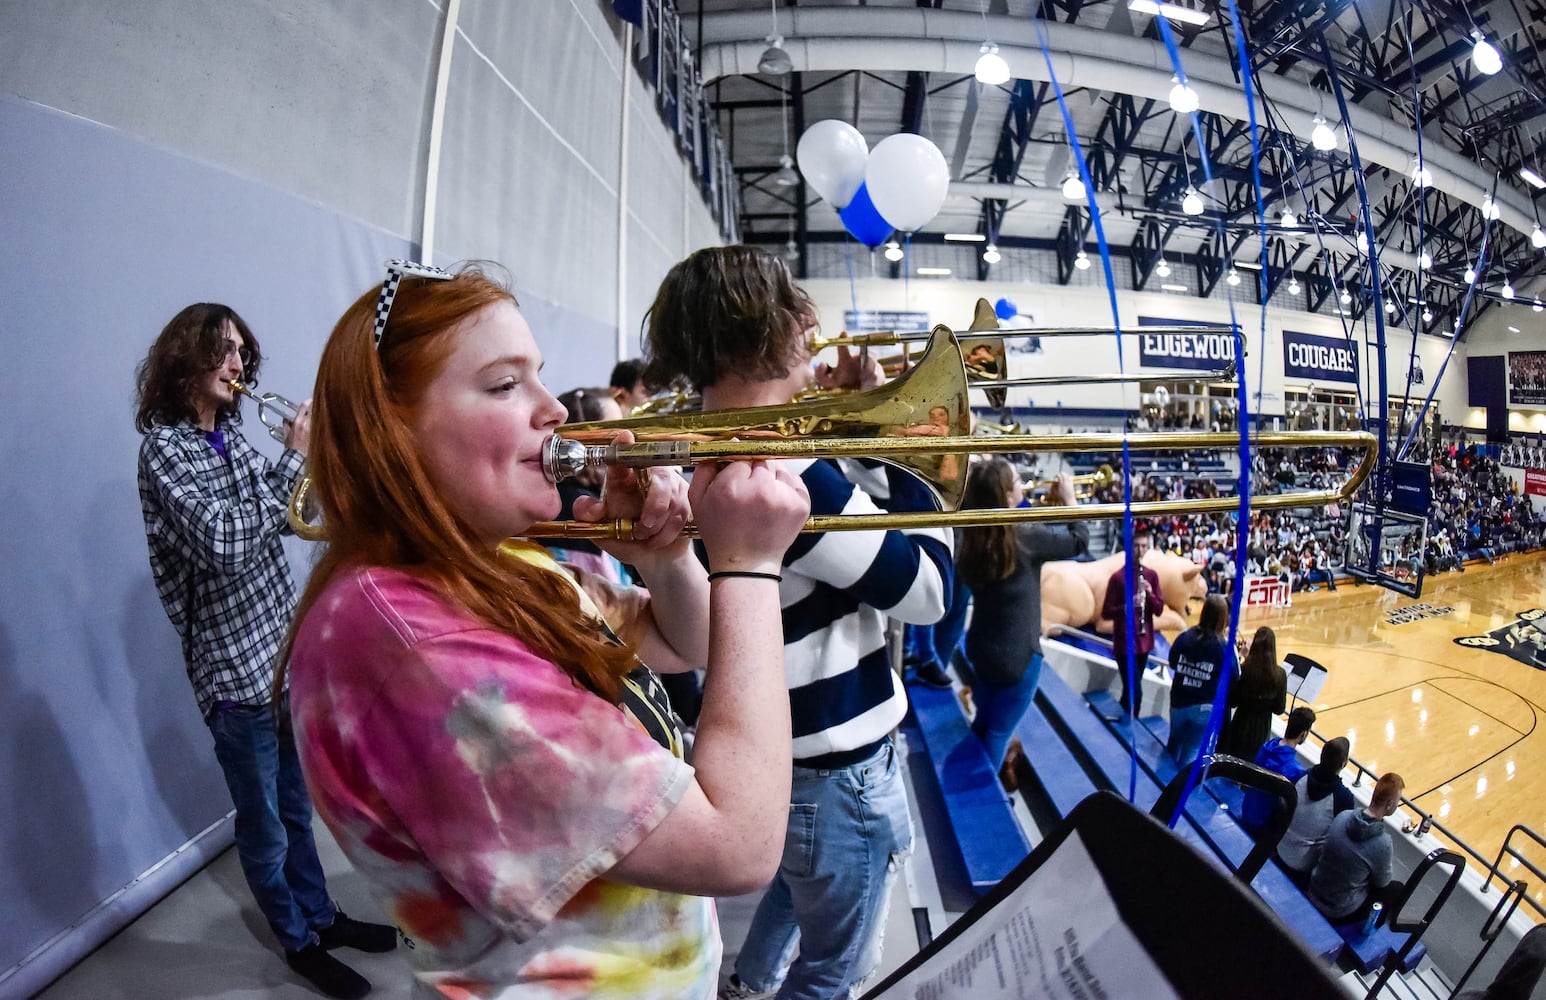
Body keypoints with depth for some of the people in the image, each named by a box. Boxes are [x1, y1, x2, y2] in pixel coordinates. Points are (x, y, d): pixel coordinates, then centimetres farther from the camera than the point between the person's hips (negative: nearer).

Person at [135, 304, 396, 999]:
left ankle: (323, 916, 39)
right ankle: (301, 943, 31)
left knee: (295, 810, 22)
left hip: (283, 649, 7)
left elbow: (290, 519, 11)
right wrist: (294, 459, -22)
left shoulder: (229, 437, 6)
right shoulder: (164, 447, -15)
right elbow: (228, 543, -28)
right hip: (236, 668, -7)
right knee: (265, 829, 12)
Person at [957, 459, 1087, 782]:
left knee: (982, 724, 26)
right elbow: (1079, 540, -10)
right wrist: (1068, 499, 4)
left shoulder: (969, 538, -7)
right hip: (1016, 654, -7)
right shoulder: (1024, 537, -24)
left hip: (981, 647, 7)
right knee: (998, 734, 11)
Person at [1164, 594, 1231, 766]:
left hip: (1179, 701, 3)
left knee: (1174, 743, 25)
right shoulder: (1224, 647, -18)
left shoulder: (1185, 637, -10)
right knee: (1192, 752, 11)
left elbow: (1173, 663, 4)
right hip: (1206, 707, -3)